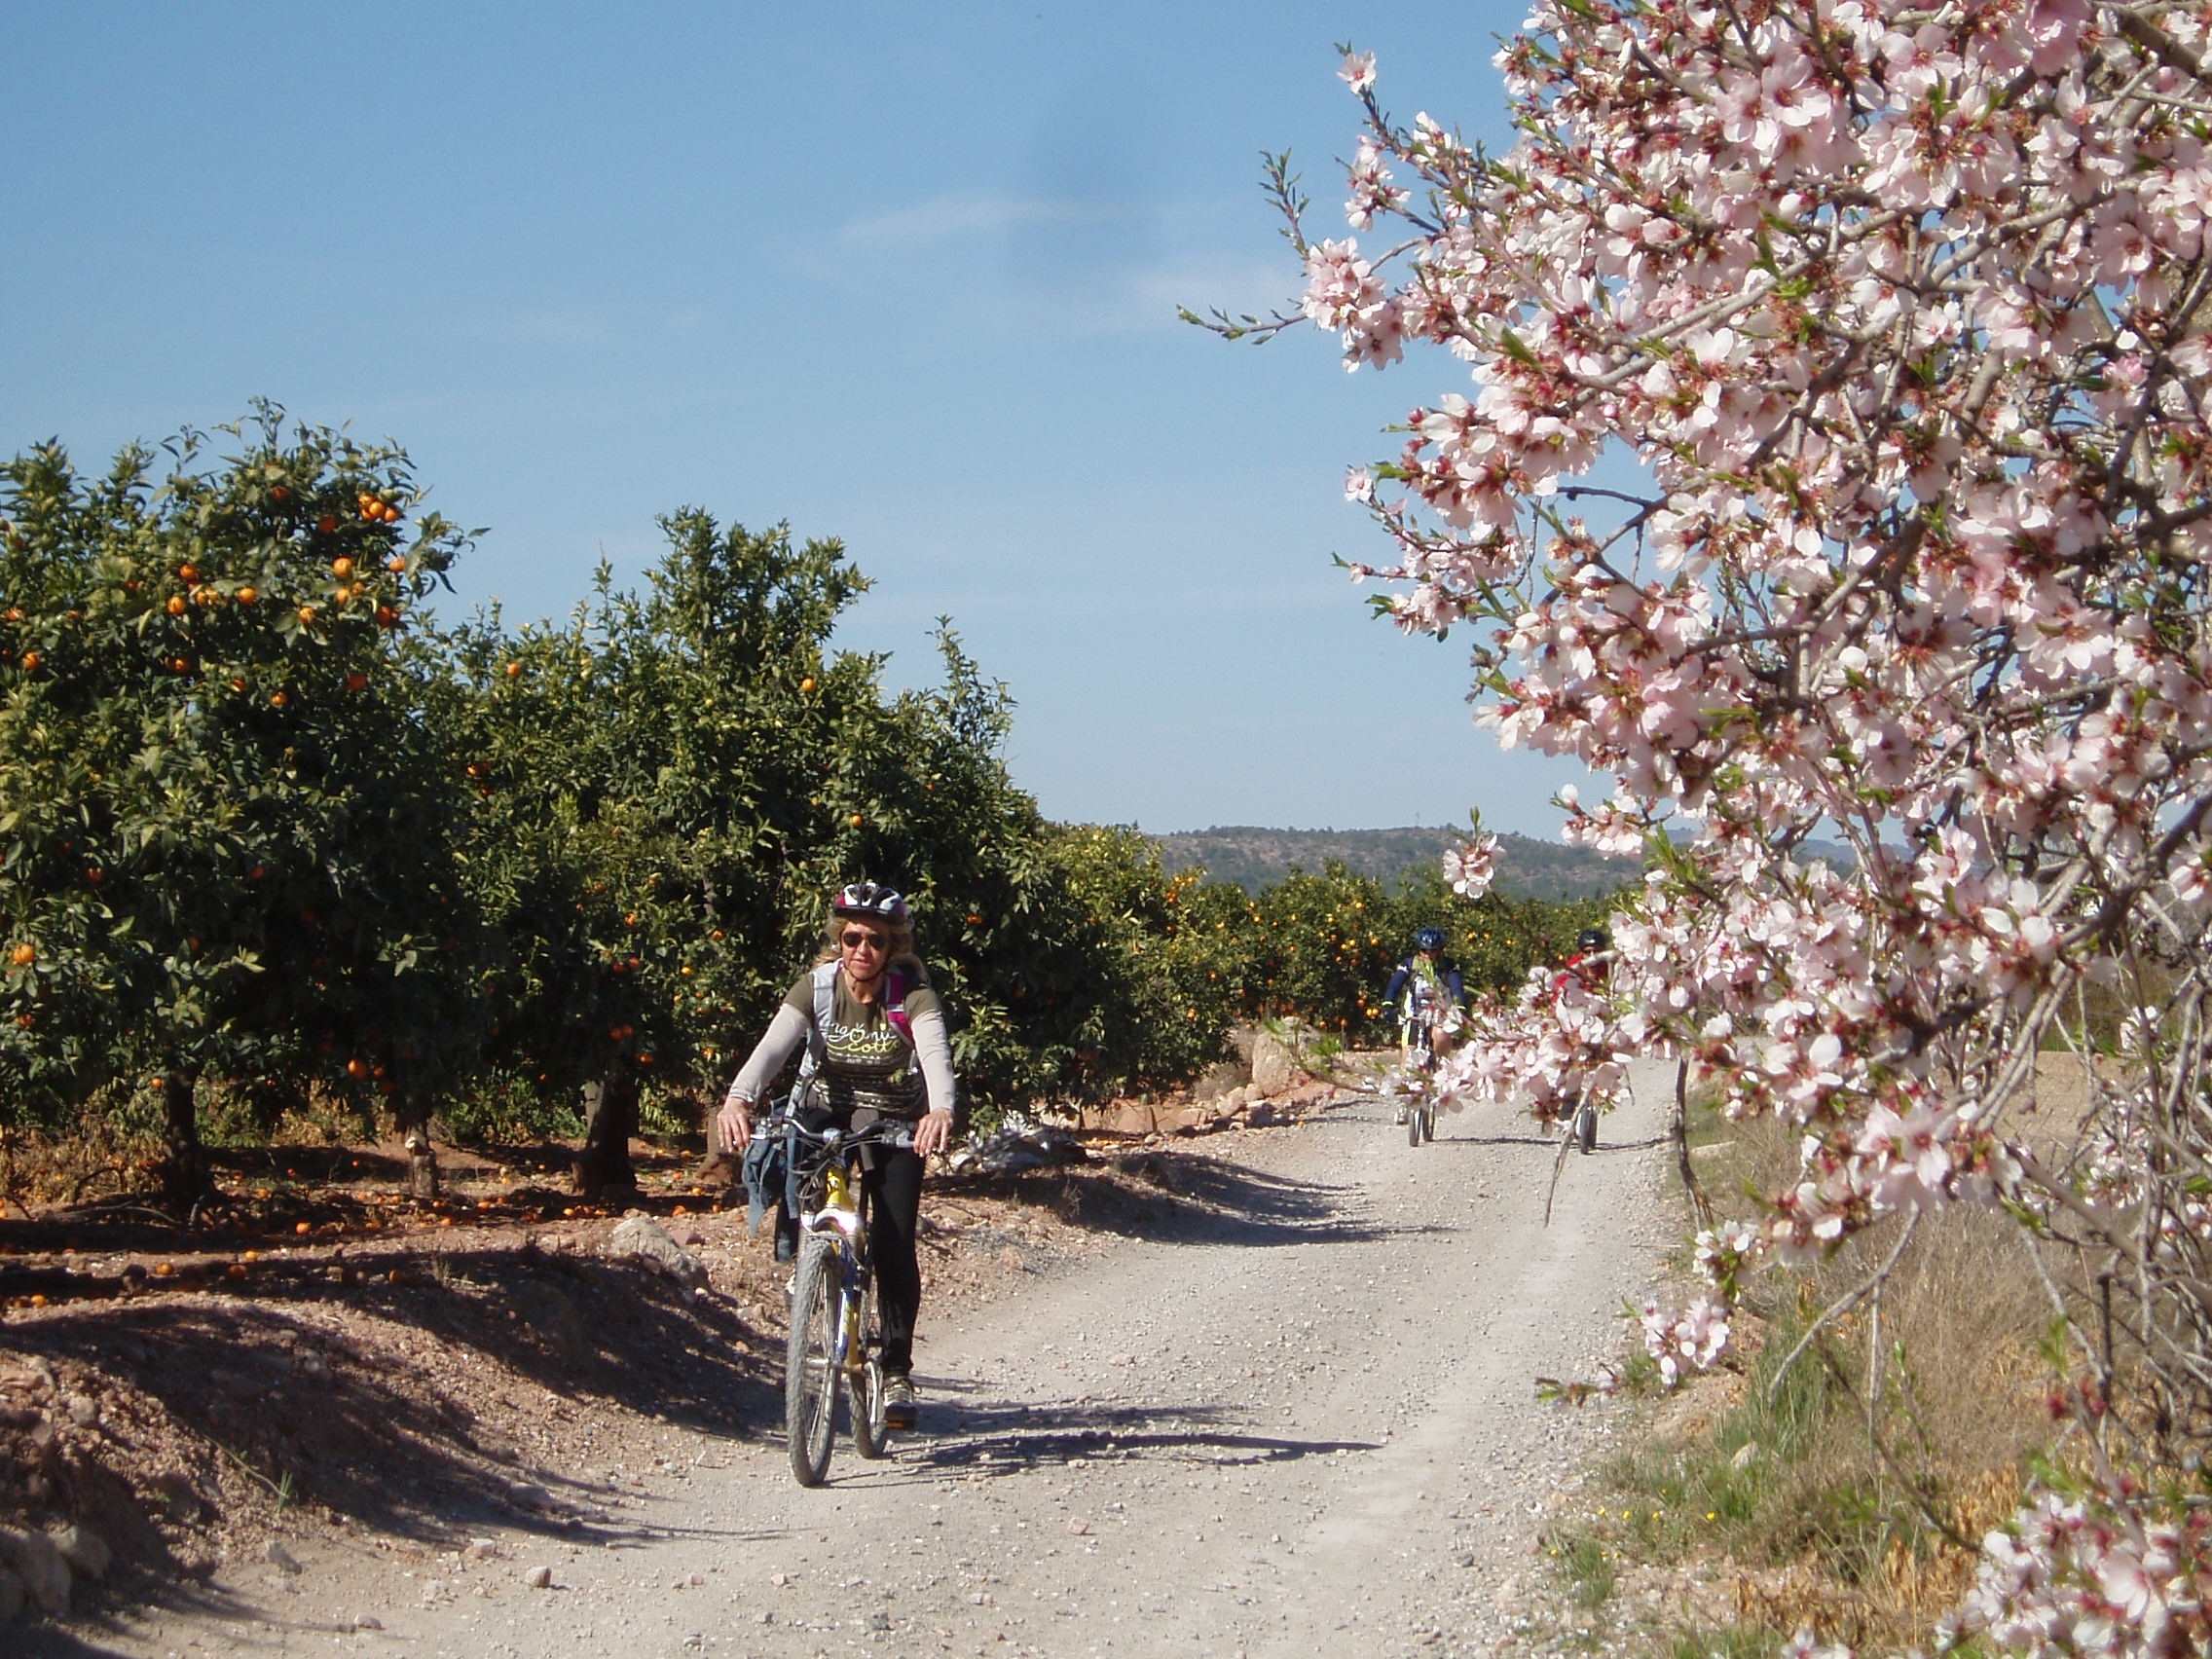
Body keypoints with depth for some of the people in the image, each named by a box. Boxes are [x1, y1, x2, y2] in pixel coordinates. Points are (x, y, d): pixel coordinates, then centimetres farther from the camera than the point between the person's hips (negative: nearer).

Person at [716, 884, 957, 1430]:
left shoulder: (912, 996, -18)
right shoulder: (815, 989, -15)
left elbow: (935, 1054, -36)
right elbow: (773, 1046, -30)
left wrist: (941, 1109, -58)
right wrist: (738, 1098, -51)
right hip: (825, 1114, 1)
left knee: (894, 1244, -14)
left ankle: (898, 1370, 0)